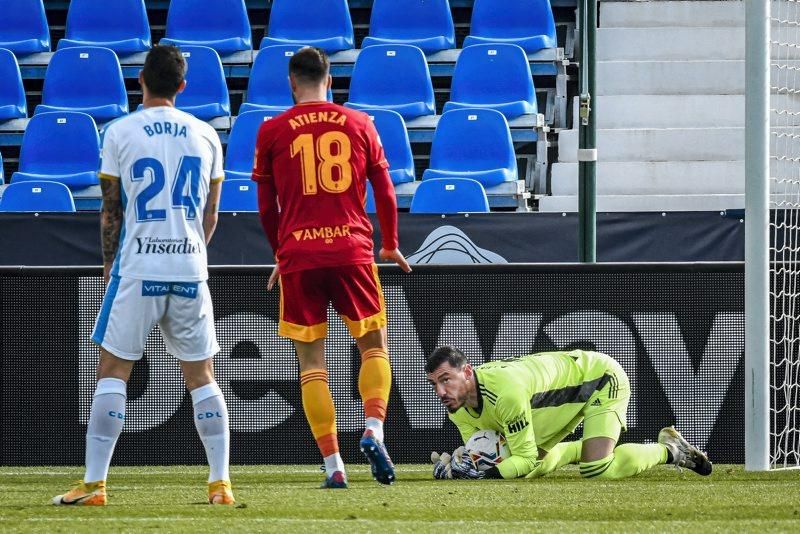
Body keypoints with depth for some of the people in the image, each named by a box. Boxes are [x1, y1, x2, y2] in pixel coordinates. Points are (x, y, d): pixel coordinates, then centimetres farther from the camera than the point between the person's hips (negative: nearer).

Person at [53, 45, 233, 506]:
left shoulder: (121, 132, -3)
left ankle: (94, 484, -2)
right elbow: (210, 214, 12)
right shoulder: (205, 136, 6)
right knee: (201, 376, 10)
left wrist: (109, 263, 14)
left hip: (137, 269, -3)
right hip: (191, 269, 3)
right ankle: (221, 483, 6)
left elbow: (111, 210, 1)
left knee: (113, 372, 2)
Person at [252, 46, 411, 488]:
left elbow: (266, 207, 8)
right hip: (352, 250, 1)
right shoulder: (359, 125, 6)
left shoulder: (272, 131, 4)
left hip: (298, 256, 0)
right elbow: (385, 194, 10)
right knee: (373, 345, 14)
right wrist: (390, 245, 26)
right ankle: (373, 430, -11)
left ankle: (332, 464, -2)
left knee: (311, 360, 5)